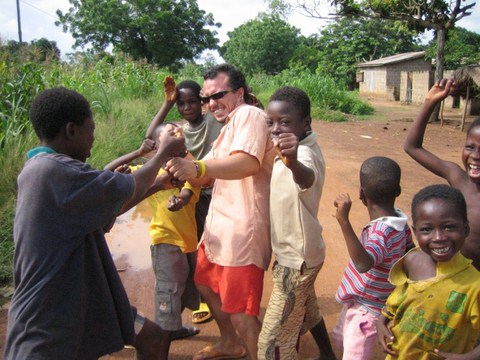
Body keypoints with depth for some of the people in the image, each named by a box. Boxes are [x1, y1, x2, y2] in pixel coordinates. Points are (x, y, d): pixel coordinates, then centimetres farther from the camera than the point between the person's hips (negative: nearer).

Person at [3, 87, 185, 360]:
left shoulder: (47, 169, 8)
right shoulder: (55, 170, -25)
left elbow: (111, 204, 15)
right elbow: (131, 189, -13)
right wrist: (164, 152, 4)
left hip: (80, 301, 10)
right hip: (48, 319, -10)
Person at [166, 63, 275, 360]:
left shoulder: (250, 115, -13)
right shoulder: (230, 126, 19)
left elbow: (248, 163, -34)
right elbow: (206, 176, 12)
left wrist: (198, 167, -47)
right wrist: (183, 166, -8)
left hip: (242, 231, -11)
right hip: (220, 226, 11)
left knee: (240, 312, -5)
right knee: (206, 283, 27)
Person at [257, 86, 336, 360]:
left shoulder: (304, 153, -30)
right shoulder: (295, 149, -1)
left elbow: (306, 178, -56)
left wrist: (293, 162, -77)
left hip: (296, 258, -10)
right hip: (298, 252, 10)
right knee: (306, 311, 31)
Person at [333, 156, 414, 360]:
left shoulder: (382, 230, -34)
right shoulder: (400, 222, -7)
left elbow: (363, 264, -50)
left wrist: (344, 221, -52)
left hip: (366, 310, -9)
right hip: (359, 302, 9)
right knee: (342, 339, 30)